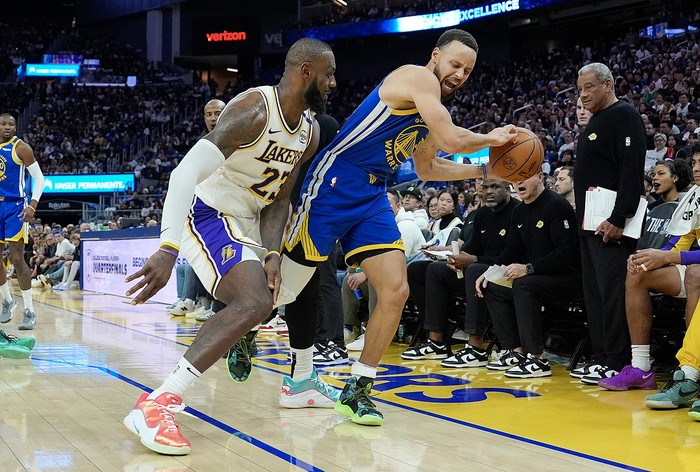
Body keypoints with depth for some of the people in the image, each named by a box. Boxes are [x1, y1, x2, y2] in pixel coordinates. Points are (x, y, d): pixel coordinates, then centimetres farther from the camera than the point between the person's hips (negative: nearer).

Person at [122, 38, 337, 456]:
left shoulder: (310, 132, 3)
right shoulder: (253, 110, -25)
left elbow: (279, 198, 7)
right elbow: (186, 172, -32)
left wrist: (272, 254, -11)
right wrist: (168, 249, -40)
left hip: (247, 221, 10)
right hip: (207, 214, -10)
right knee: (255, 301, -29)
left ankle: (301, 381, 36)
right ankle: (157, 405, -33)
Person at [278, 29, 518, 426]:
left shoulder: (434, 108, 16)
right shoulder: (419, 78, -11)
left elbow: (426, 168, 29)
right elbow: (450, 141, -21)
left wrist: (483, 170, 21)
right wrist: (490, 139, -2)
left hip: (372, 198, 8)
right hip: (334, 185, -8)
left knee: (396, 292, -4)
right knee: (287, 288, 0)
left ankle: (358, 390, 6)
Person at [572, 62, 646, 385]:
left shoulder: (624, 116, -8)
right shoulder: (595, 122, 21)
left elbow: (632, 170, -18)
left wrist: (618, 219, -23)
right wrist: (583, 218, 18)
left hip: (611, 224, -10)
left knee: (613, 292, -10)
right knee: (595, 293, 11)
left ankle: (618, 364, -6)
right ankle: (601, 358, 17)